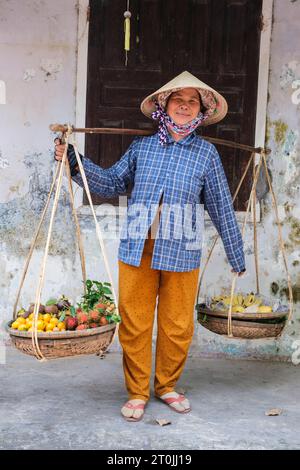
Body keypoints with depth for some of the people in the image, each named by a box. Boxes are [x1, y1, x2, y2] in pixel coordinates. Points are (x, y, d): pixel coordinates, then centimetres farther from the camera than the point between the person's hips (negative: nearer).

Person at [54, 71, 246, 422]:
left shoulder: (205, 153, 3)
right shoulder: (141, 147, 8)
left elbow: (221, 208, 7)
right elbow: (111, 184, 13)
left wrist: (236, 256, 11)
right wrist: (75, 162, 2)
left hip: (181, 254, -1)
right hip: (137, 250, 1)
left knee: (177, 327, 9)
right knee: (134, 324, 5)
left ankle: (166, 386, 31)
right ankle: (137, 393, 22)